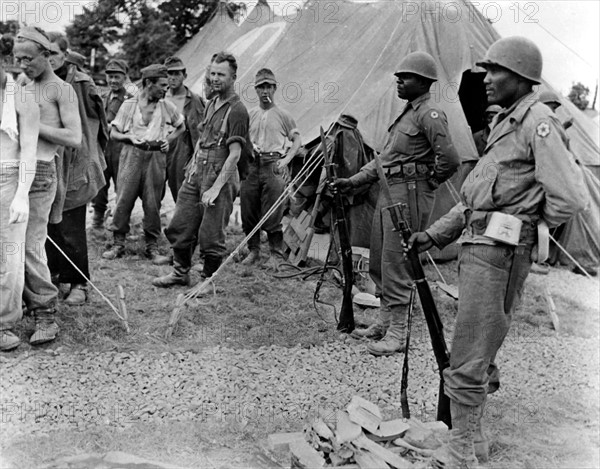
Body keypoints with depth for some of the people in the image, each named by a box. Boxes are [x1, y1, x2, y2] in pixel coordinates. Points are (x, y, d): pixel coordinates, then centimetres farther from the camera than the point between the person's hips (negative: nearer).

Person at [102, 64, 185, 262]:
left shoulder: (167, 106, 7)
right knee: (124, 199, -3)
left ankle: (152, 244, 12)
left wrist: (168, 140, 7)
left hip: (156, 156, 1)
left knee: (153, 203, 1)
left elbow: (181, 127, 23)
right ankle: (118, 242, 7)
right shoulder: (129, 105, 4)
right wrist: (129, 137, -12)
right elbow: (114, 133, 7)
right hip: (132, 154, -1)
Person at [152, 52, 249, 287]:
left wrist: (216, 188, -20)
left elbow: (235, 154, -17)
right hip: (196, 176, 8)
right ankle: (180, 272, 28)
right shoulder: (210, 104, 14)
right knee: (179, 227, 11)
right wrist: (193, 165, 10)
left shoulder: (236, 110, -12)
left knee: (210, 236, 0)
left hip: (220, 180, -8)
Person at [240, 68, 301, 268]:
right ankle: (253, 250, 19)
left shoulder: (283, 115, 5)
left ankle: (276, 253, 7)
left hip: (273, 166, -3)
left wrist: (285, 160, -8)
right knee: (248, 212, 4)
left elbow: (297, 141, 6)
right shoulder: (249, 114, 13)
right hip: (252, 165, 4)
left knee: (272, 213, -6)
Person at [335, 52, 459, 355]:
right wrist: (354, 181, 16)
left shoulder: (430, 114, -11)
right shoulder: (407, 113, 19)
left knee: (395, 265, -6)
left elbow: (449, 159, -21)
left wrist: (426, 183, -7)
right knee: (379, 264, 15)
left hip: (409, 196, -10)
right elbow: (385, 157, 22)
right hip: (388, 193, 10)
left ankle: (397, 335, 3)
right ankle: (384, 322, 29)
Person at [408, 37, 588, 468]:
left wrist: (530, 225, -2)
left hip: (500, 254, -10)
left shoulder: (538, 122, -11)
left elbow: (569, 198, -19)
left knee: (467, 364, -6)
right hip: (477, 248, 10)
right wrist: (435, 234, 17)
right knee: (477, 354, 18)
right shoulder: (504, 123, 19)